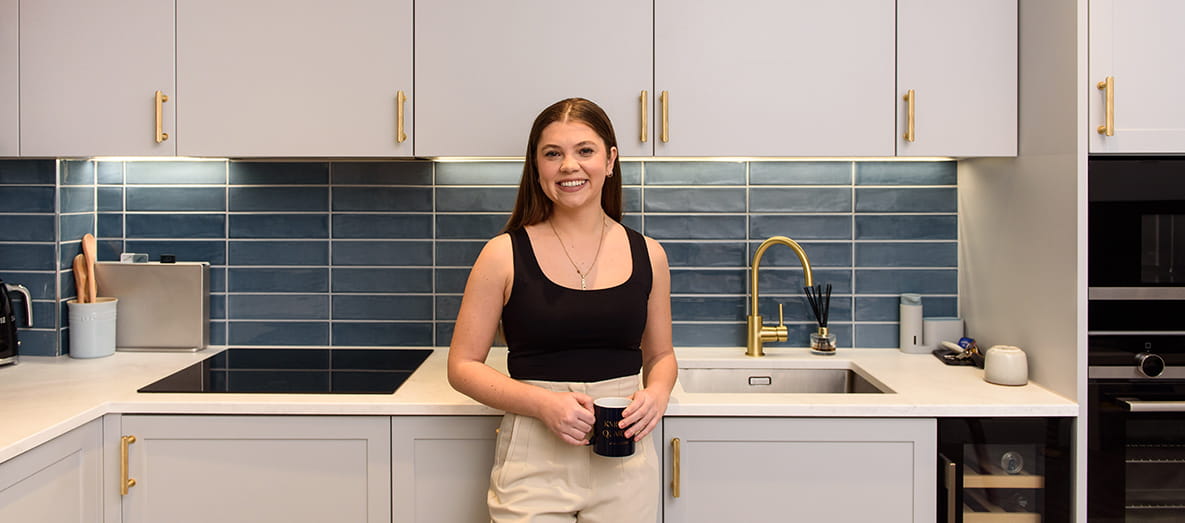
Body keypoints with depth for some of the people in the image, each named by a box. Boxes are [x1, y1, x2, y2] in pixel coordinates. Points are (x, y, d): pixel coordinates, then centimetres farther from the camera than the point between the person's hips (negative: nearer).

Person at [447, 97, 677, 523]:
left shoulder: (647, 255, 4)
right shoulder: (504, 256, -4)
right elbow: (463, 365, -2)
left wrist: (656, 393, -6)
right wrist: (544, 404, -16)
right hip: (534, 460, -2)